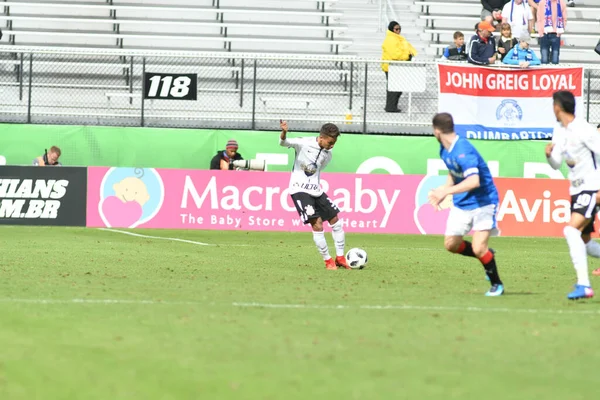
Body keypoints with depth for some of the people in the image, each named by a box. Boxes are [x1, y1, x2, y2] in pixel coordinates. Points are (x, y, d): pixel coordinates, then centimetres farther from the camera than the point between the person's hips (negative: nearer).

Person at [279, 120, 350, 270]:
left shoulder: (327, 154, 5)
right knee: (317, 224, -15)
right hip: (300, 190, -7)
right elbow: (283, 143, -23)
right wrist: (284, 133, -42)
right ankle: (328, 261, -2)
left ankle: (340, 258, 21)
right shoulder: (304, 143, -13)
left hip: (316, 190, 7)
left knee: (335, 220, 7)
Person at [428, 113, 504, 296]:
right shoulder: (444, 150, 1)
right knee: (451, 245, 8)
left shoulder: (463, 151, -28)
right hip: (461, 204, 9)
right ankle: (487, 256, 30)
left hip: (483, 201, -9)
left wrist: (446, 191, -43)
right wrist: (442, 193, 7)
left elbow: (473, 181, -40)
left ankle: (496, 284, 6)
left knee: (478, 248, -16)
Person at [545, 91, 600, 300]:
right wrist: (549, 154, -7)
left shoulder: (583, 130, -16)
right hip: (576, 190, 9)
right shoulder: (559, 130, 11)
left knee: (571, 230, -24)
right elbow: (556, 164, 17)